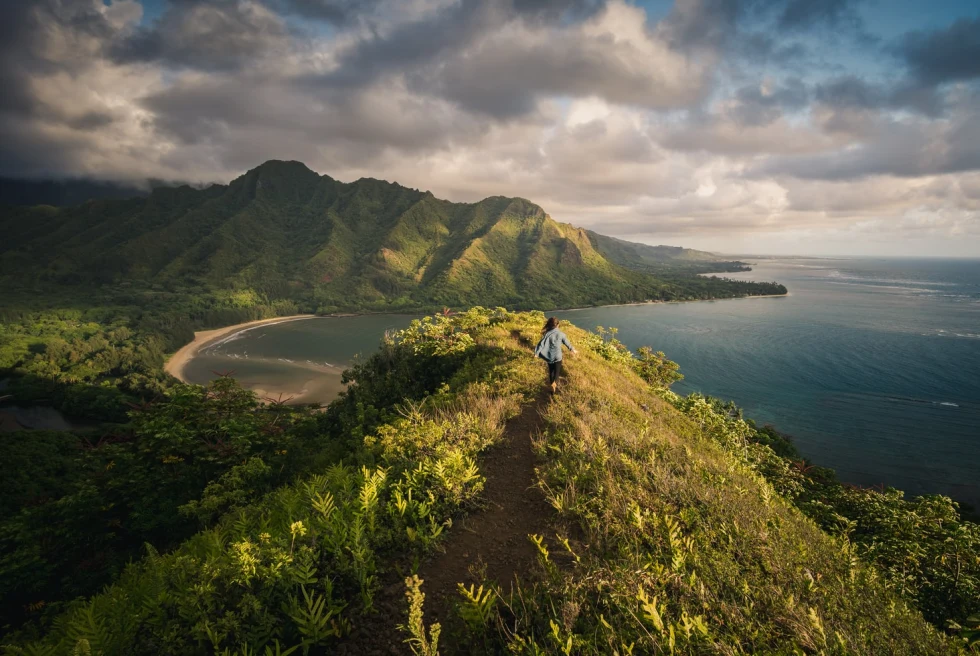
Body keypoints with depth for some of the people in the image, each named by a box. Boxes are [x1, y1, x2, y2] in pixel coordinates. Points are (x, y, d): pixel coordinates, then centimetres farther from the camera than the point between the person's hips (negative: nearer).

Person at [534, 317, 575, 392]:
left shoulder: (547, 334, -13)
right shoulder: (560, 334, -11)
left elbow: (541, 344, -16)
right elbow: (567, 342, 3)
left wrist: (536, 353, -9)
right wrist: (572, 349, 21)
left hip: (549, 356, 1)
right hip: (557, 356, -1)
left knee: (551, 371, 19)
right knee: (557, 371, 8)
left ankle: (552, 384, 29)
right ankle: (554, 382, -18)